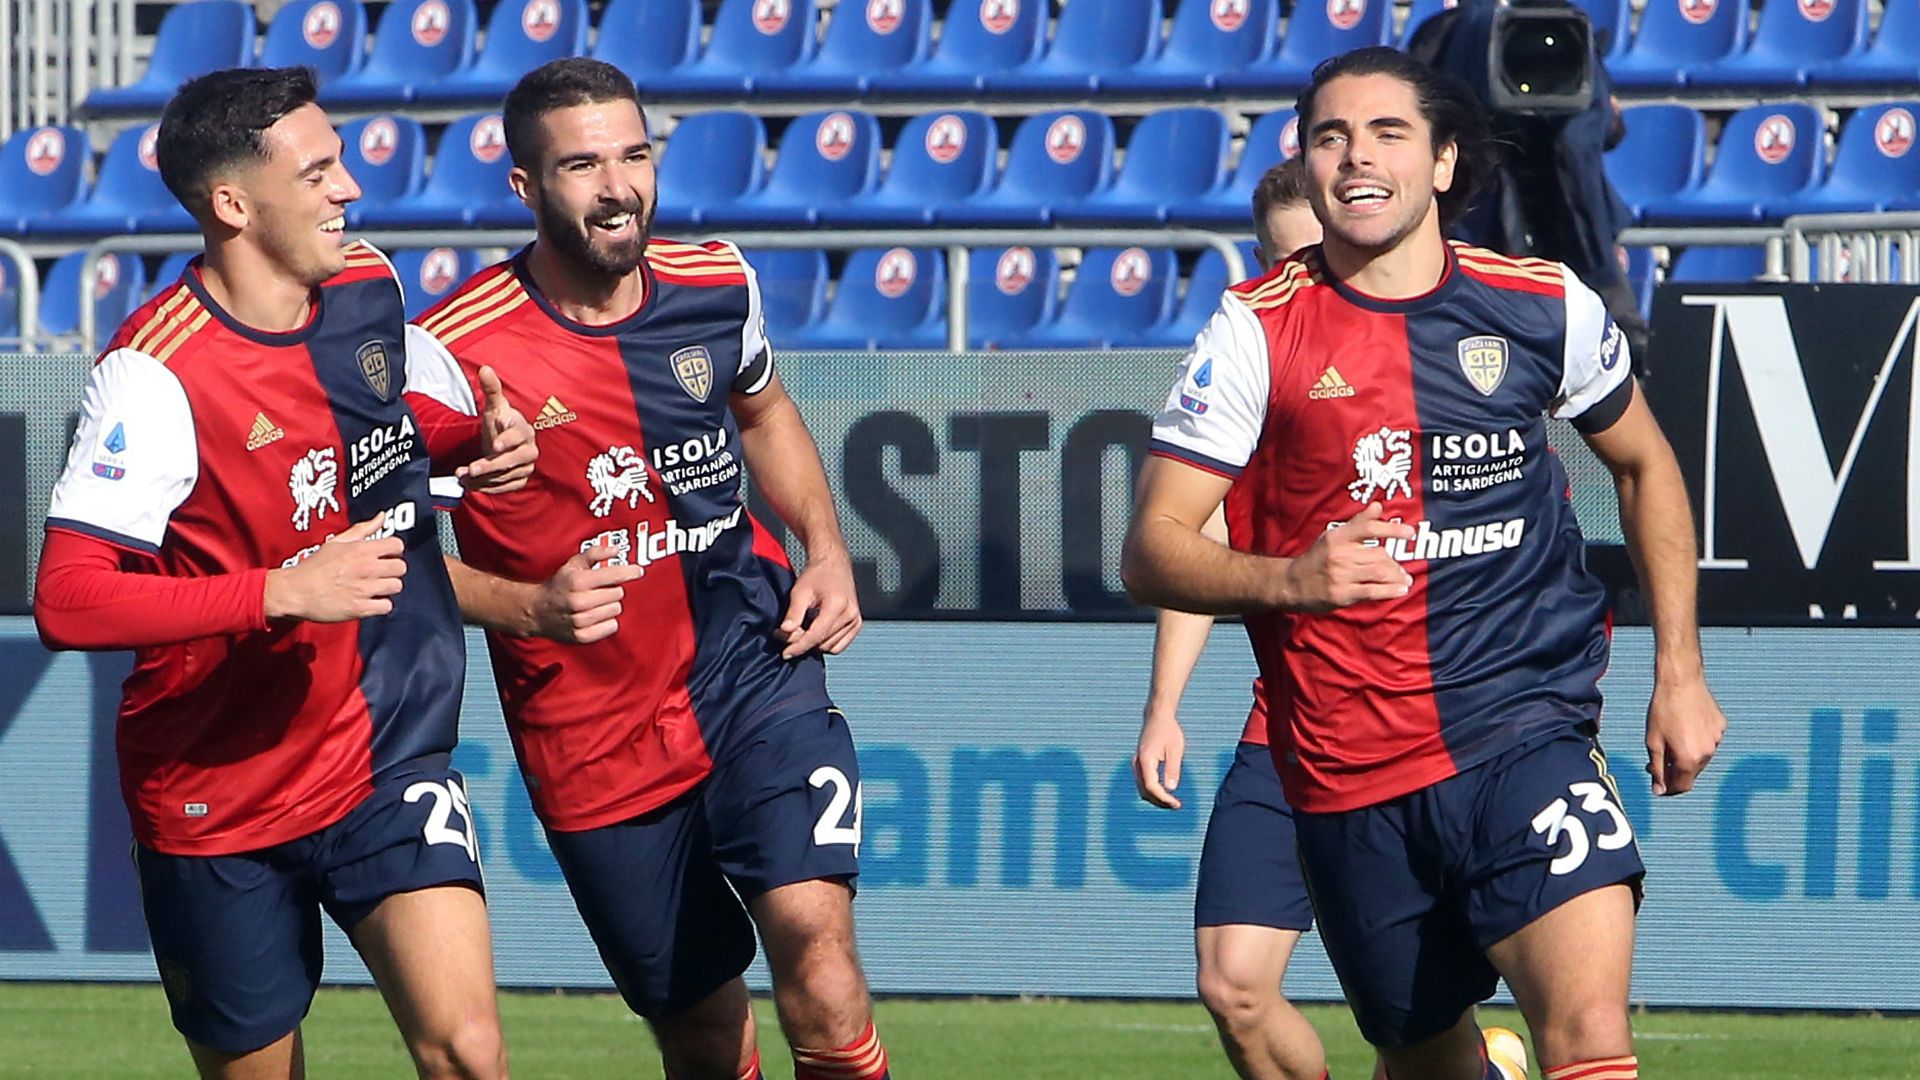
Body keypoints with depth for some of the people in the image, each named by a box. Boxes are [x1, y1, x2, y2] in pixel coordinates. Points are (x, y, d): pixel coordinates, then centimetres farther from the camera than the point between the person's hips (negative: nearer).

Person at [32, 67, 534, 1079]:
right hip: (215, 798, -4)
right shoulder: (155, 374, -21)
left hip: (388, 758, 4)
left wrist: (480, 443, 1)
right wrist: (283, 591, -32)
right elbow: (67, 602, -29)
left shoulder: (368, 288, 0)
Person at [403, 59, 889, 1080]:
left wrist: (827, 550, 8)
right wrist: (529, 607, -25)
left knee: (812, 927, -24)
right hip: (591, 730, -2)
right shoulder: (454, 352, -14)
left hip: (749, 662, 2)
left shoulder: (714, 283, 0)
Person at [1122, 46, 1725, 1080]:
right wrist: (1291, 577, -25)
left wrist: (1679, 671, 16)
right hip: (1347, 775, 1)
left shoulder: (1544, 306, 2)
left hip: (1525, 732, 0)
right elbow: (1152, 551, -6)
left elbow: (1643, 463, 21)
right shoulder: (1258, 329, -3)